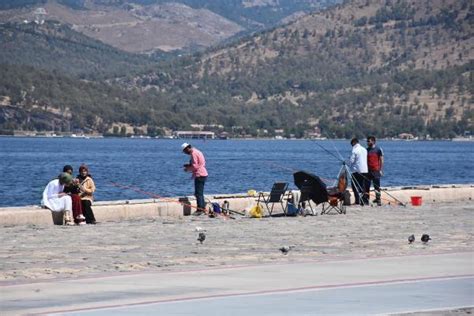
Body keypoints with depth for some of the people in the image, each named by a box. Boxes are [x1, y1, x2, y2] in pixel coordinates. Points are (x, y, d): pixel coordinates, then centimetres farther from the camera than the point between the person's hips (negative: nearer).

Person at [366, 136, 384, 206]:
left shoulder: (378, 149, -1)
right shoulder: (367, 150, 11)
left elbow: (381, 160, -1)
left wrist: (381, 170, -8)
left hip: (376, 171, -4)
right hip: (368, 171, 4)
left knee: (377, 186, -2)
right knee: (367, 186, 2)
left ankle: (378, 200, 2)